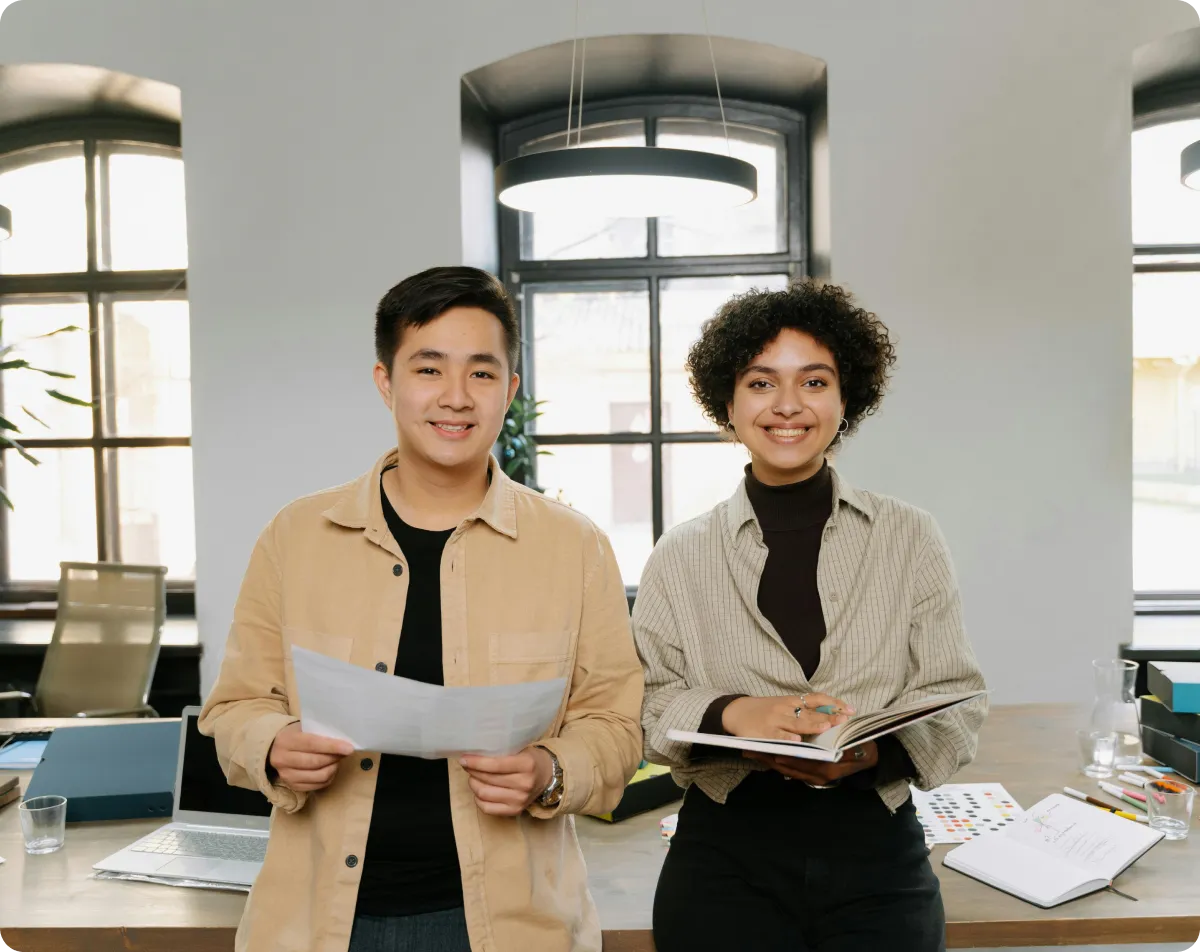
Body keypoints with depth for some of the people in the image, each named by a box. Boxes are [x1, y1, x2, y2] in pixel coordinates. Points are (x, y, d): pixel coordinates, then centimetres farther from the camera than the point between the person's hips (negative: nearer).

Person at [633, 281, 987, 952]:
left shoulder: (911, 539, 1)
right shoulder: (681, 557, 1)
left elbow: (956, 701, -1)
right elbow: (647, 704, -2)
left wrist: (874, 748, -20)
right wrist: (731, 714, -22)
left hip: (877, 851, 1)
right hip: (726, 856, 0)